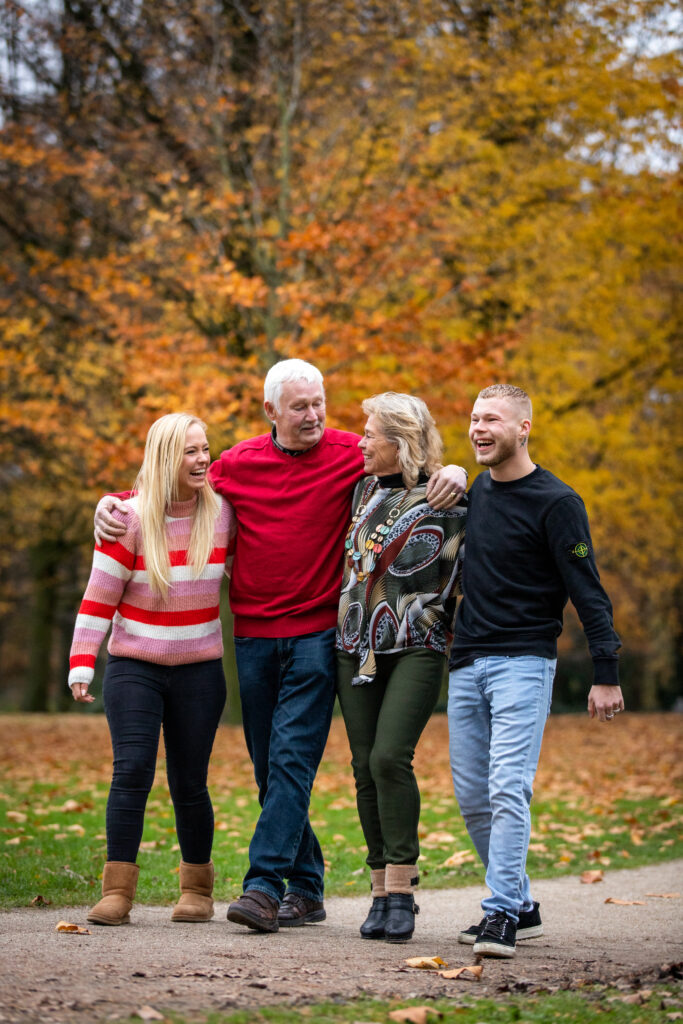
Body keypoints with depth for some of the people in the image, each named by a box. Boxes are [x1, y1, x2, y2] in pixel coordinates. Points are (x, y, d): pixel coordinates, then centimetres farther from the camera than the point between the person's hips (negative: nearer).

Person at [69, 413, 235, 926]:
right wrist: (81, 665, -10)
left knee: (189, 784, 2)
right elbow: (99, 596, -5)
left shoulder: (221, 512, 1)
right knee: (132, 770, -14)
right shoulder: (130, 518, -7)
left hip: (199, 671, 2)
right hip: (134, 667, -2)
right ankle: (117, 892, -11)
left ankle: (197, 889, 17)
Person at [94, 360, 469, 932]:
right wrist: (113, 502, 9)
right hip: (254, 635, 4)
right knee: (269, 767, 7)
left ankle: (265, 885, -19)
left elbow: (416, 468, 0)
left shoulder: (349, 455, -1)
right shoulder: (238, 464, 8)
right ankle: (306, 889, 16)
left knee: (293, 756, -14)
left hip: (316, 633, -4)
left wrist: (453, 473, -22)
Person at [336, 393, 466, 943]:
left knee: (390, 757, -19)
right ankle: (383, 892, 9)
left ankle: (402, 890, -12)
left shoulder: (444, 501, -4)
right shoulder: (363, 490, 13)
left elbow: (465, 580, -1)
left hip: (416, 649, -5)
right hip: (357, 648, 6)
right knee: (365, 766, 2)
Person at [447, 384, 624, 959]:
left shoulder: (555, 502, -7)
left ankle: (500, 914, -17)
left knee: (508, 788, -17)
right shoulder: (477, 492, 13)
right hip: (467, 664, 7)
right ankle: (522, 906, 16)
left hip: (524, 661, -7)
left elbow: (588, 592, -9)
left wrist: (606, 674, -14)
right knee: (473, 798, 5)